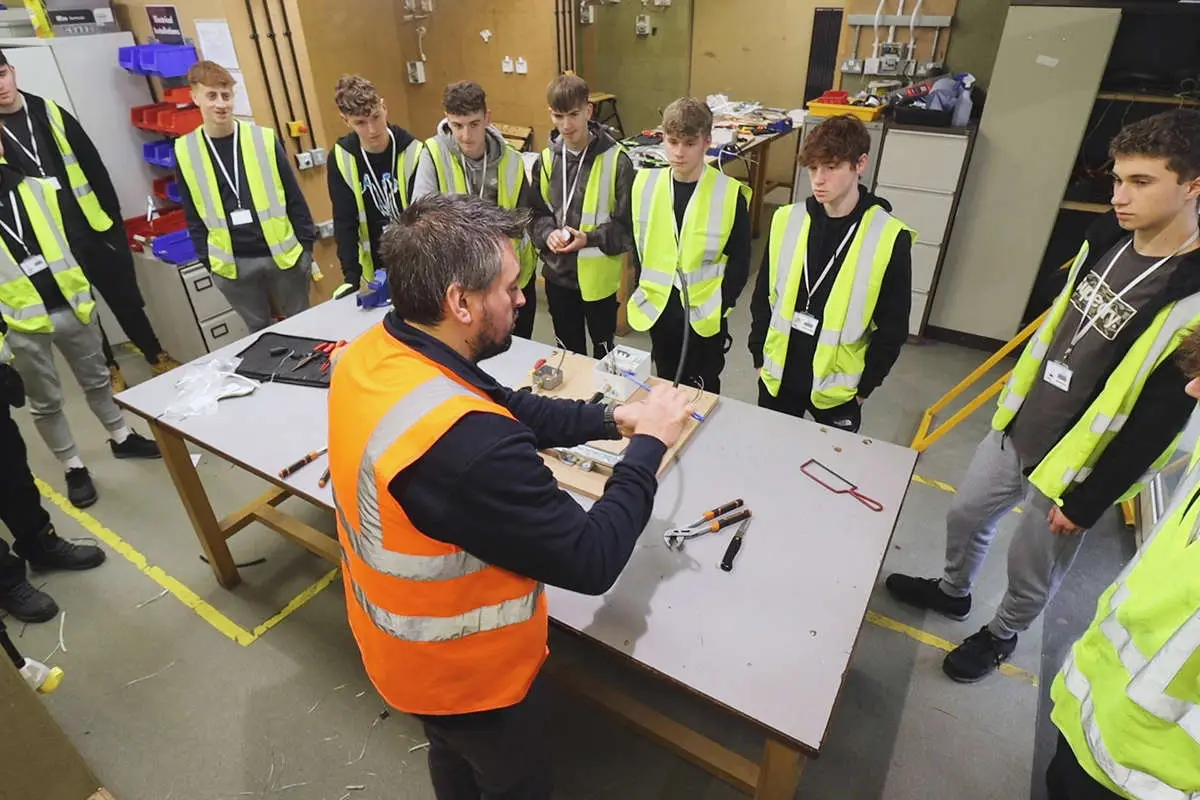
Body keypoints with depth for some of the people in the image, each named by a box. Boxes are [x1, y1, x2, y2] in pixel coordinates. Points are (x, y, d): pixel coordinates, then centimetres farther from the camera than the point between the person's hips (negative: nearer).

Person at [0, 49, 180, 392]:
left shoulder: (50, 112, 3)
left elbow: (92, 165, 6)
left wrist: (112, 215, 2)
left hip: (94, 226, 1)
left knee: (126, 298, 10)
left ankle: (155, 355, 28)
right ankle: (107, 368, 29)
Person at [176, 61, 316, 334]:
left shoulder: (264, 139, -4)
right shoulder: (185, 151, 0)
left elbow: (294, 197, -1)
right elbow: (194, 216, 5)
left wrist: (307, 245, -2)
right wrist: (207, 261, 2)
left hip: (283, 253, -1)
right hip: (231, 263, 1)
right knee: (259, 331, 15)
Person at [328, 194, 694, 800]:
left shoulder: (370, 353, -13)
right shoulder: (465, 443, -43)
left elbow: (502, 407, 0)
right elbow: (590, 561, -31)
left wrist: (608, 418, -6)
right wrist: (649, 443, -19)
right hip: (466, 670, -7)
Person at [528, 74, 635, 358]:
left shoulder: (615, 160, -13)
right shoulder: (547, 159, 1)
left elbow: (628, 222, -10)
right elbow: (536, 212, 7)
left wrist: (590, 239, -24)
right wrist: (548, 234, -14)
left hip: (599, 274, -4)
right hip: (558, 272, 4)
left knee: (603, 349, 16)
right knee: (568, 349, 21)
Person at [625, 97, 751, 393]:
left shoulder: (730, 194, -12)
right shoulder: (645, 184, -2)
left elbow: (739, 261, -7)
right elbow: (637, 244, 8)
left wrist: (720, 306, -13)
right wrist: (642, 293, 2)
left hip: (704, 316, -3)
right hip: (659, 310, 3)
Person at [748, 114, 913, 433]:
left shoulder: (889, 237, -14)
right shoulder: (787, 219, -5)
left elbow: (892, 327, -7)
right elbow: (763, 295, 3)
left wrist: (866, 385, -4)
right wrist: (759, 356, 5)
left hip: (838, 384, -2)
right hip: (778, 375, 3)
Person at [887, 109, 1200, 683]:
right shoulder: (1107, 239, -3)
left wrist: (1088, 501, -14)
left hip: (1071, 463, -6)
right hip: (1012, 430, 6)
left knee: (1031, 571, 15)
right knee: (965, 515, 23)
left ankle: (1001, 636, 44)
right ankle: (953, 591, 50)